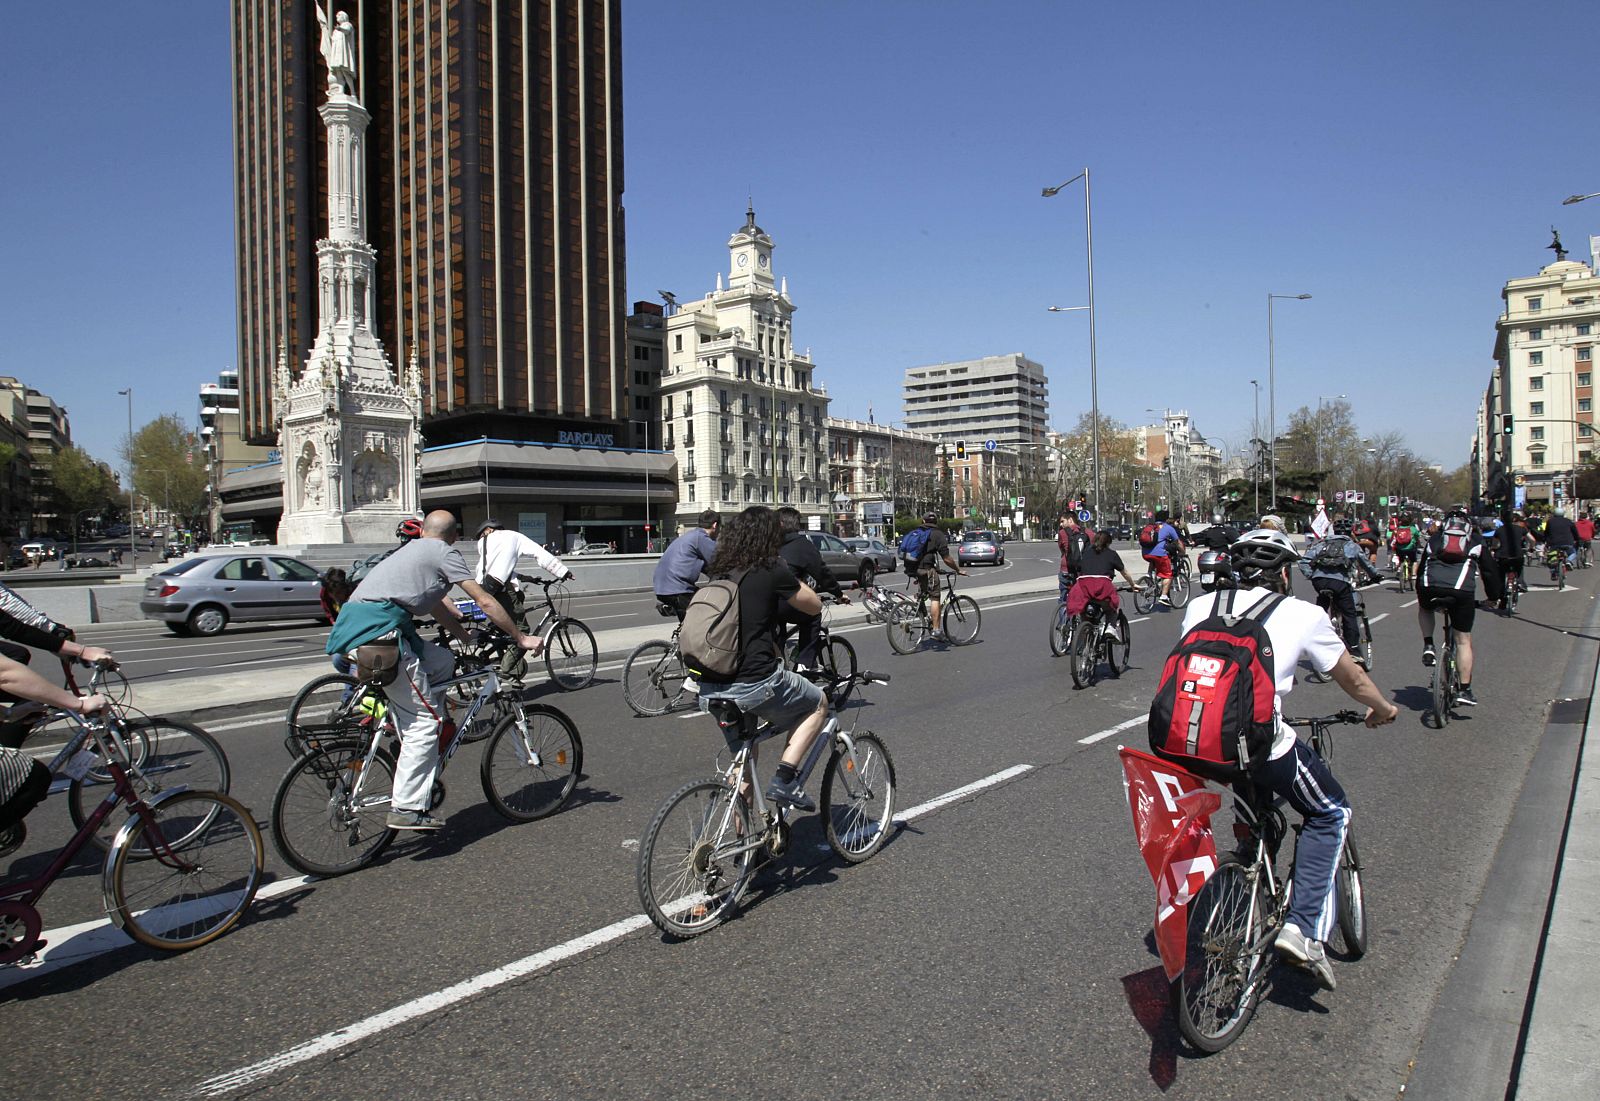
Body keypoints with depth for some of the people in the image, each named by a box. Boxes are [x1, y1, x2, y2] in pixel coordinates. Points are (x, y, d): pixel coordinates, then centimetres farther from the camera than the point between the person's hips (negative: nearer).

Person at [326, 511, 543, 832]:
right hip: (377, 627, -9)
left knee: (443, 663, 20)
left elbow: (438, 607, 36)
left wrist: (472, 641, 40)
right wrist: (521, 637, 10)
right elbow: (485, 602, 2)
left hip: (352, 625, 9)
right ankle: (406, 808, -10)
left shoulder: (411, 550, 30)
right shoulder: (444, 553, 6)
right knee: (424, 719, -7)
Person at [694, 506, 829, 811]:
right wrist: (791, 581, 21)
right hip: (755, 682, -6)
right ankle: (785, 780, 7)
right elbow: (814, 606, 6)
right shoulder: (772, 571, -8)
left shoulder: (719, 572, 11)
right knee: (818, 705, 19)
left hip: (710, 690, 7)